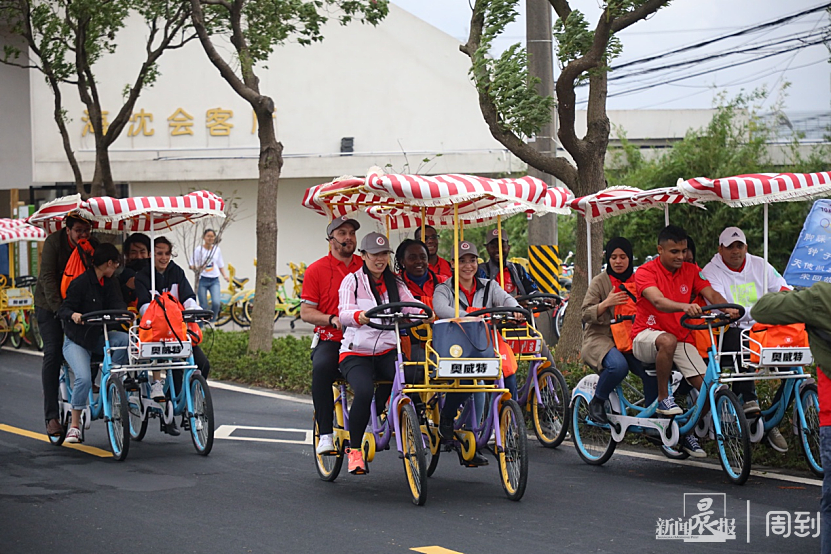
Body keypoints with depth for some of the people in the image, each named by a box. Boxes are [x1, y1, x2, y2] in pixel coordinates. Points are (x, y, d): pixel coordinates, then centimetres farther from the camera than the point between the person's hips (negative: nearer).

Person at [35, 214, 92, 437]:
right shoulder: (54, 242, -16)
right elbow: (47, 277, -20)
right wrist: (60, 308, -32)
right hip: (50, 305, -3)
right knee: (53, 354, -12)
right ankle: (52, 417, -12)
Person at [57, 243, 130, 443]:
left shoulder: (110, 283, 7)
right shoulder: (81, 283, -13)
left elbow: (117, 305, -5)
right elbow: (63, 310, -14)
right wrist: (73, 315, -38)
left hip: (98, 337, 5)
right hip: (76, 341, -5)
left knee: (125, 339, -25)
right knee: (84, 378, -26)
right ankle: (74, 425, -10)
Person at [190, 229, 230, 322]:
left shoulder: (217, 249, 10)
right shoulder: (199, 250, 0)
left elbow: (221, 266, 17)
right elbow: (192, 266, 0)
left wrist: (225, 276, 1)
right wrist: (196, 267, -23)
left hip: (214, 280, 2)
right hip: (202, 280, -2)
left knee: (216, 303, -19)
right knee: (203, 306, -3)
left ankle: (212, 322, 2)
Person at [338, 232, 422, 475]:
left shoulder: (395, 283, 14)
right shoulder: (352, 281, 1)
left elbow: (410, 304, -2)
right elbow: (344, 313, -15)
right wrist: (360, 316, -38)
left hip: (387, 352, 3)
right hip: (356, 353, -3)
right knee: (364, 391, -31)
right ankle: (354, 449, -14)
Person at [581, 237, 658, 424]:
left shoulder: (637, 281, 12)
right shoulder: (600, 281, 2)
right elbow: (586, 314, -4)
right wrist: (606, 303, -20)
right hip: (601, 337, -3)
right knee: (618, 365, -36)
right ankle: (597, 402, -10)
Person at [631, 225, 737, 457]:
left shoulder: (691, 271, 7)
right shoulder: (645, 272, -9)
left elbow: (711, 294, -7)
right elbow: (658, 300, -28)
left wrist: (727, 308, -30)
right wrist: (684, 306, -47)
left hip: (681, 338, 5)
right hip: (646, 337, -4)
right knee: (667, 341, -41)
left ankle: (687, 432, 11)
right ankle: (663, 399, -21)